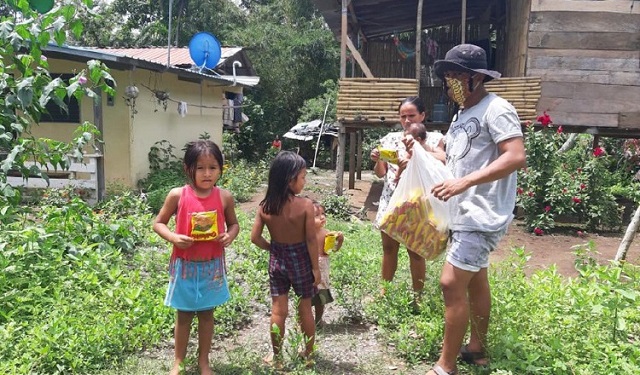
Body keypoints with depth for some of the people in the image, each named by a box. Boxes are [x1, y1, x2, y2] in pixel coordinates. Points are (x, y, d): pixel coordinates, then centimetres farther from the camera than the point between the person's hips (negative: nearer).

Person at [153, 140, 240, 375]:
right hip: (185, 265, -1)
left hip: (212, 265, 1)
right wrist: (174, 238, -20)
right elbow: (158, 223, -1)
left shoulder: (224, 197, -7)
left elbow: (234, 224, 6)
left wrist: (230, 235, -16)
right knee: (184, 314, 14)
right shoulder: (177, 195, -11)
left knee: (206, 313, 16)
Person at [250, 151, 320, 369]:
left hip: (277, 260, 2)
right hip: (300, 261, -2)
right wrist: (315, 267, -5)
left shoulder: (265, 206, -9)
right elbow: (311, 240, -17)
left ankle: (277, 357, 27)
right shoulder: (305, 205, -21)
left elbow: (255, 237, -5)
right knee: (305, 310, 16)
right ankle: (308, 355, 32)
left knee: (278, 311, 14)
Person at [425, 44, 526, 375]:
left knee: (451, 284, -10)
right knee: (475, 282, 18)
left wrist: (463, 182, -31)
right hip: (465, 214, 10)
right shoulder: (462, 115, 16)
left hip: (481, 216, -10)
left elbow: (517, 157, -25)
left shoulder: (495, 109, -14)